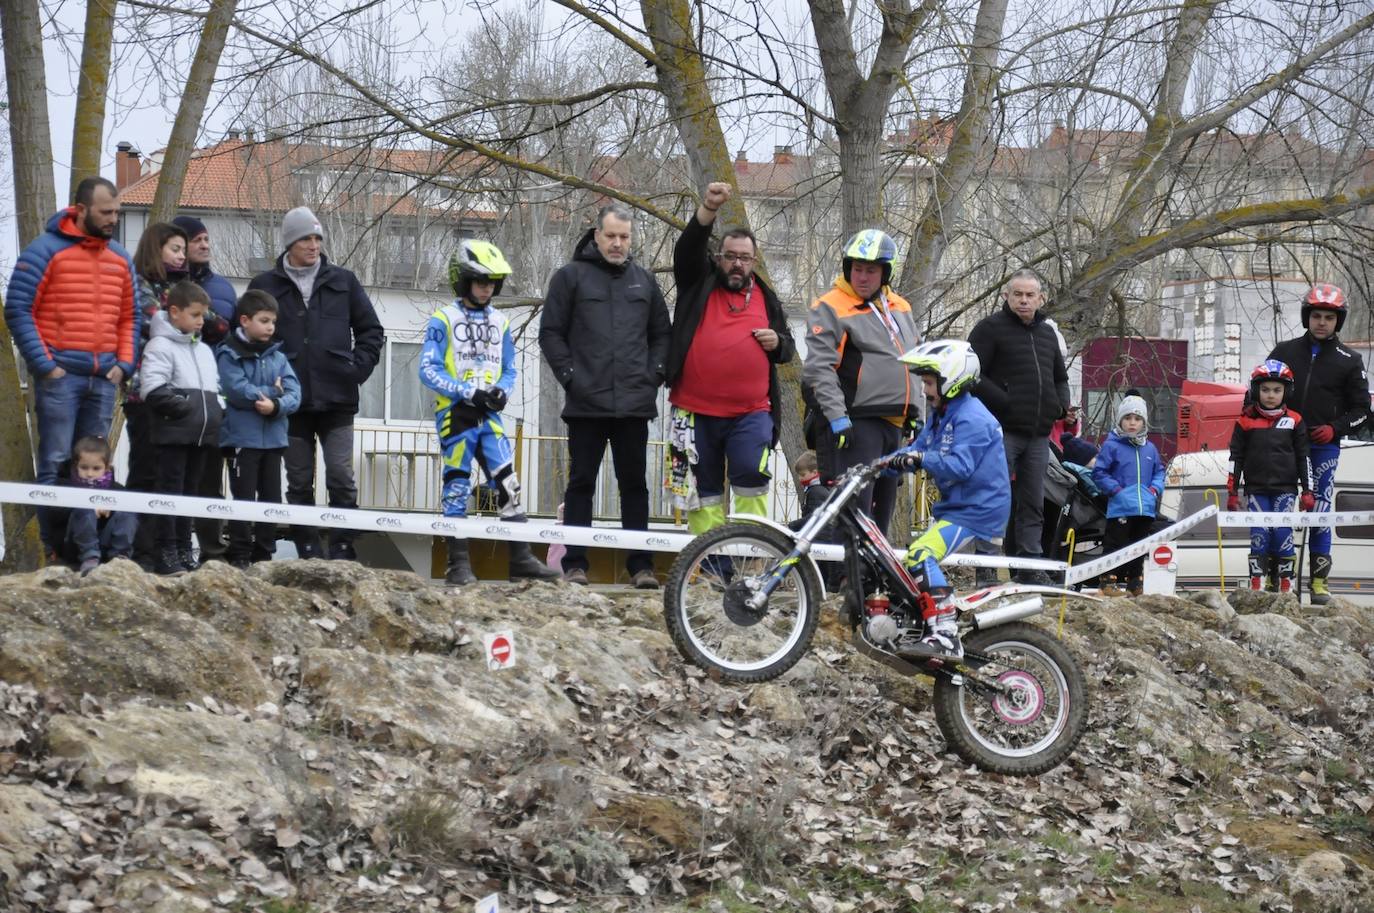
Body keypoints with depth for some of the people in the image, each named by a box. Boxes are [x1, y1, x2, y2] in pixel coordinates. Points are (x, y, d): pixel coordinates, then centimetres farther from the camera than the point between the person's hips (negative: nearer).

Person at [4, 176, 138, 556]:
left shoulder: (121, 260, 15)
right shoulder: (45, 251, -4)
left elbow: (129, 318, 21)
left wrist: (123, 364, 6)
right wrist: (44, 365, -11)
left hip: (104, 380, 6)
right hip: (59, 377, -6)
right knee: (55, 465, -7)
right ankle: (52, 549, -6)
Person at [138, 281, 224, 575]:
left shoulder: (204, 350, 20)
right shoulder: (161, 346, -8)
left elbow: (214, 387, 26)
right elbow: (152, 388, -19)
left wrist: (216, 411, 7)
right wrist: (184, 407, -17)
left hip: (200, 434, 8)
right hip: (173, 432, -8)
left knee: (190, 490, 13)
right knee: (170, 489, -6)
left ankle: (184, 550, 19)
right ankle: (166, 554, -5)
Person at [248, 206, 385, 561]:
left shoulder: (342, 282, 9)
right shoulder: (265, 286, 5)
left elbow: (371, 330, 15)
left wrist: (358, 368, 2)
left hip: (337, 399, 0)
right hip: (291, 402, 0)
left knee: (341, 477, -6)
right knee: (299, 482, 5)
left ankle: (342, 549, 0)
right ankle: (309, 552, 10)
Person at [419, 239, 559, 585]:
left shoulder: (500, 323, 13)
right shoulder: (443, 320, -4)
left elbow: (509, 369, 17)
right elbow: (428, 370, -10)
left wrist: (501, 391, -6)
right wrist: (469, 392, -18)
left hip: (489, 415, 4)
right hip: (455, 414, -4)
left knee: (509, 484, -2)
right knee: (457, 488, -1)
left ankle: (521, 558, 0)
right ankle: (459, 564, 3)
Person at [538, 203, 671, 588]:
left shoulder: (644, 280, 13)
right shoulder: (571, 276, 3)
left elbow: (661, 333, 17)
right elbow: (551, 332, 1)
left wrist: (654, 375, 3)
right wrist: (570, 376, -7)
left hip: (634, 403, 3)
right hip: (586, 403, -3)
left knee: (634, 484, 5)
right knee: (582, 483, 3)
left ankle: (640, 564, 7)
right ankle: (575, 564, 5)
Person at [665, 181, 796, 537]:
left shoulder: (766, 298, 15)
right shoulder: (699, 283, 8)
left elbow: (788, 350, 23)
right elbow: (688, 247, -12)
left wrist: (777, 343, -3)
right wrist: (708, 209, -29)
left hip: (751, 412, 0)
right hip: (697, 411, 0)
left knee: (750, 474, -18)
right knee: (705, 486, 5)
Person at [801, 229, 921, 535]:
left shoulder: (900, 308, 17)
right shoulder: (830, 308, -6)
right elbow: (819, 368, -13)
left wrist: (915, 412, 22)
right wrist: (836, 416, -20)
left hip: (891, 424, 8)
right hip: (853, 423, -8)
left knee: (881, 508, 12)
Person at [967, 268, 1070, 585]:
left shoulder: (1047, 333, 20)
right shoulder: (990, 328, -1)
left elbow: (1060, 377, 32)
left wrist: (1061, 404, 12)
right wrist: (1005, 402, -17)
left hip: (1038, 434, 7)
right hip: (1002, 431, -7)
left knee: (1032, 502, 8)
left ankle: (1030, 567, 12)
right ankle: (984, 566, -8)